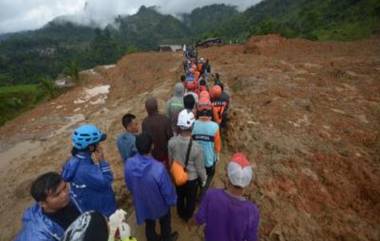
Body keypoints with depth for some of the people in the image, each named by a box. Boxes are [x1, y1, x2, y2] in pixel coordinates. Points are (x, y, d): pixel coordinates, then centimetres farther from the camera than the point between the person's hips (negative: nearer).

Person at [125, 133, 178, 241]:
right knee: (165, 223, 29)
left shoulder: (128, 164, -25)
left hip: (141, 203, 4)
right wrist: (172, 201, -2)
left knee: (149, 225, 32)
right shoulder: (158, 168, -40)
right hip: (159, 204, -3)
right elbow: (168, 190, -24)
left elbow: (129, 186, -4)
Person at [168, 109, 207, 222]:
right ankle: (188, 216, 55)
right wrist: (204, 179, 1)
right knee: (191, 199, 28)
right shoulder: (196, 147, -36)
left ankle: (181, 214, 59)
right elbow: (200, 167, -20)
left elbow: (170, 159, -6)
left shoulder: (171, 142, -26)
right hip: (192, 178, -3)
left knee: (179, 196, 31)